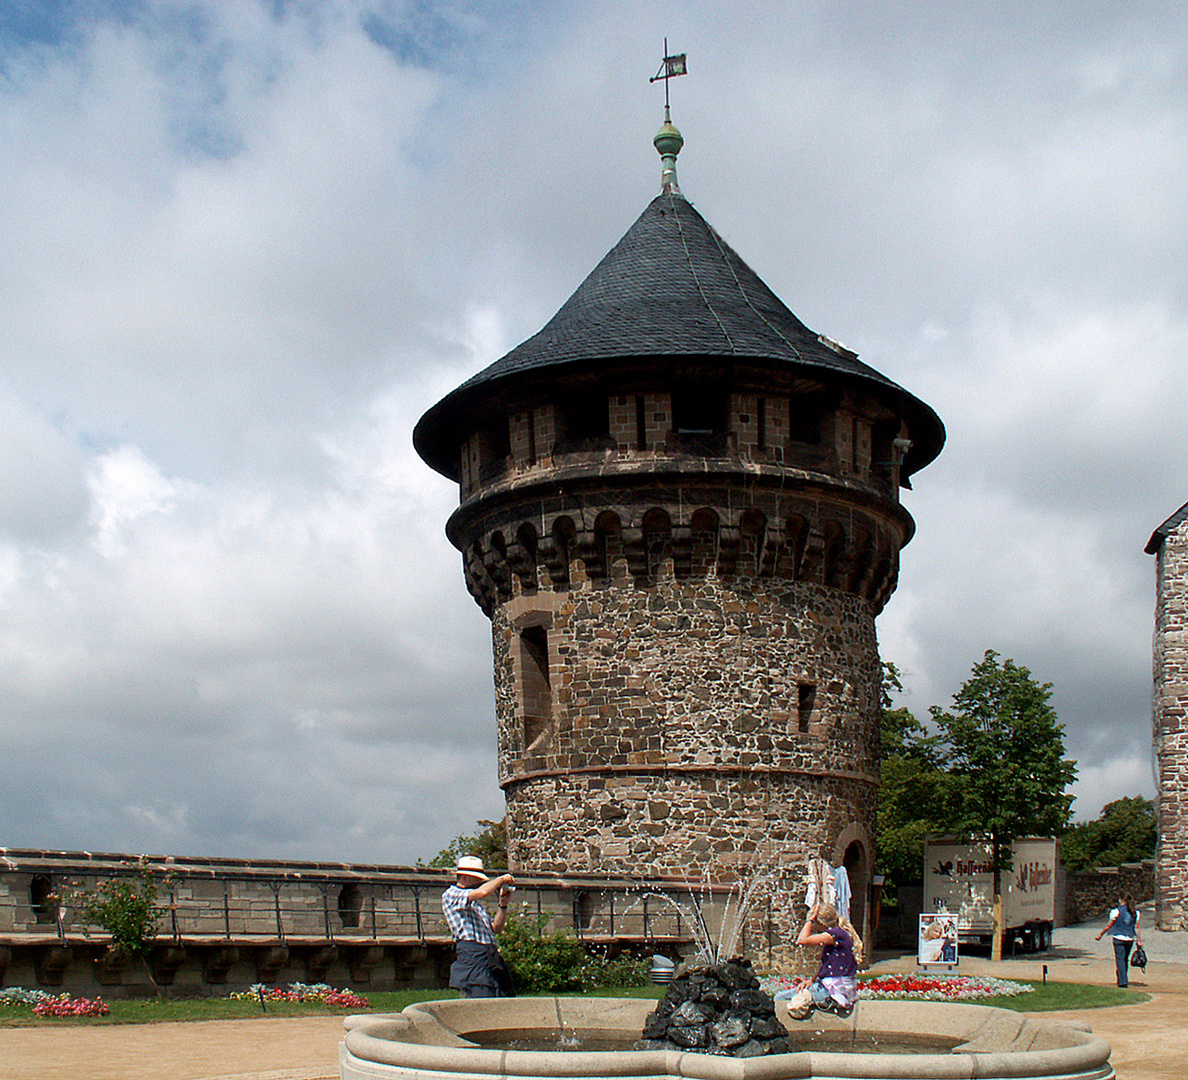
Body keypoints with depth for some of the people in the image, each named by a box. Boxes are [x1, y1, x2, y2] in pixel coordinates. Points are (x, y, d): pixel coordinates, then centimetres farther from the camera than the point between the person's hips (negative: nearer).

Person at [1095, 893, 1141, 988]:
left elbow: (1109, 925, -4)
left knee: (1120, 959, -1)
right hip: (1130, 939, 5)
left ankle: (1123, 981, -9)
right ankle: (1122, 979, 24)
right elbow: (1137, 928, 3)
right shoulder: (1135, 912, 3)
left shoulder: (1117, 911, -9)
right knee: (1125, 959, 16)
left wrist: (1101, 935, 7)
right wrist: (1139, 941, 9)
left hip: (1119, 938, -4)